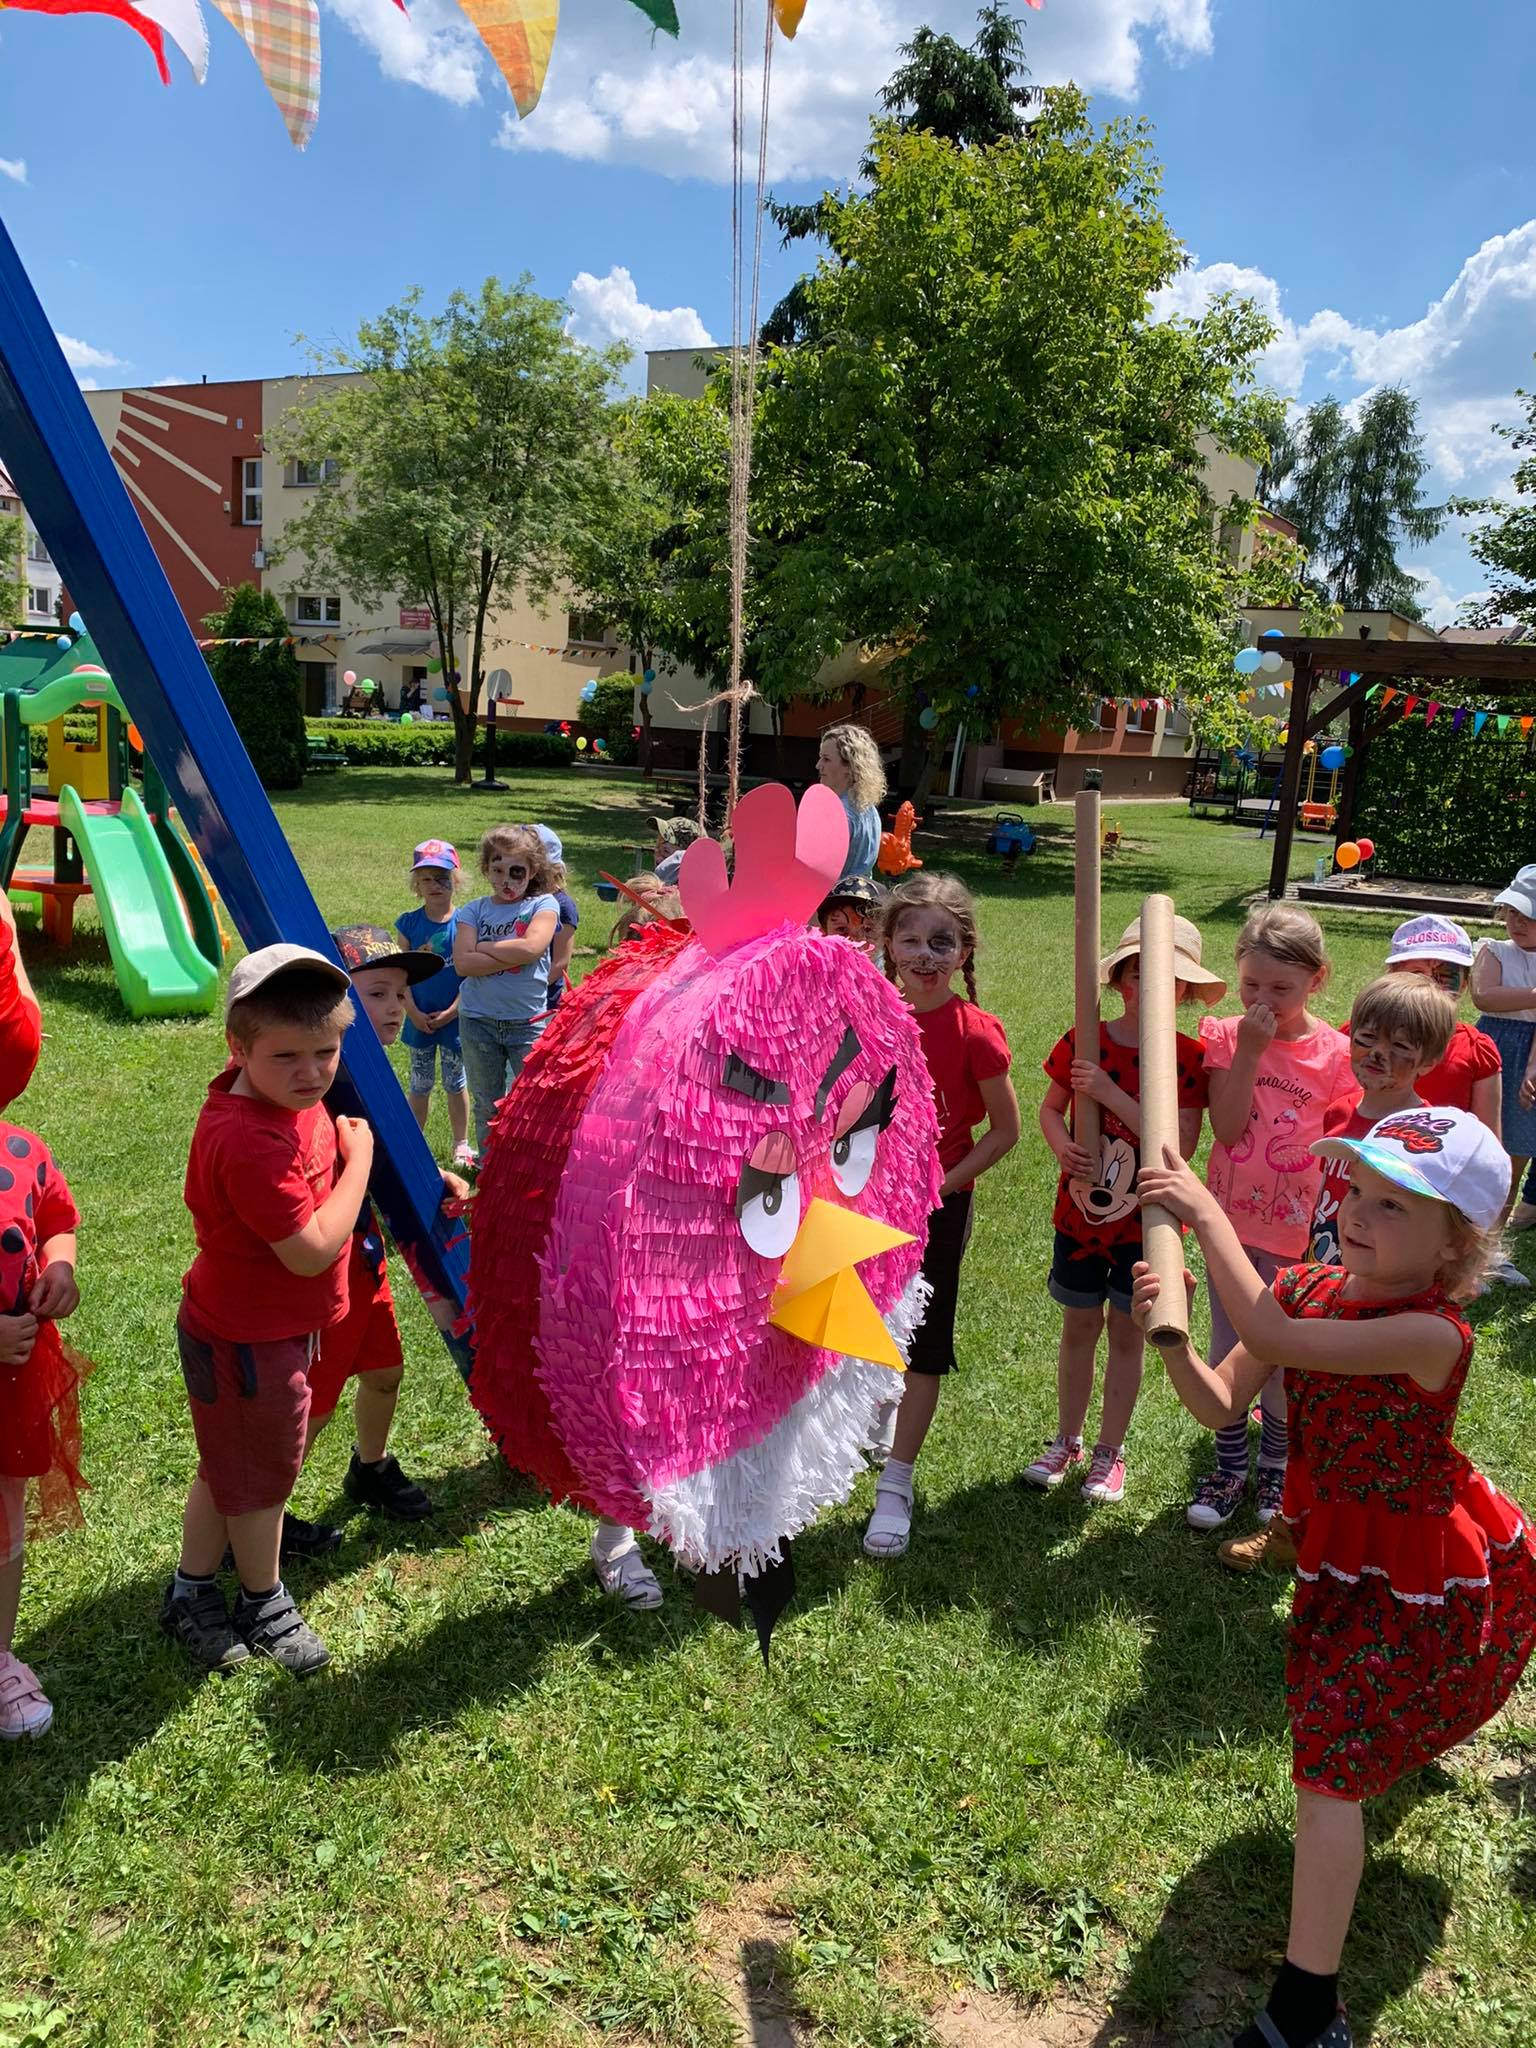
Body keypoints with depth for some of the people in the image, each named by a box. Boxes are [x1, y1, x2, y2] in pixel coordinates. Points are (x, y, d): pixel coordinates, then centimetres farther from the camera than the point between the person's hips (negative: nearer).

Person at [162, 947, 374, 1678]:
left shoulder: (284, 1098, -6)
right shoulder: (249, 1141, -35)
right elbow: (312, 1249, -32)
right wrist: (358, 1156, -24)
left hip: (262, 1323, 9)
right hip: (249, 1341, -9)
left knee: (231, 1469, 25)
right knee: (261, 1477, 15)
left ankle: (191, 1596, 44)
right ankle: (266, 1609, 38)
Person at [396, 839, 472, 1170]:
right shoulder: (409, 922, -3)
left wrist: (451, 1012, -13)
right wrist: (413, 1012, -10)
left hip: (454, 1017, -2)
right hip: (419, 1018, 2)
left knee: (455, 1082, 12)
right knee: (419, 1084, 13)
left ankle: (461, 1144, 25)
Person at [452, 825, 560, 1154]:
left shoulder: (543, 904, -1)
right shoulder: (474, 910, 4)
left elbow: (531, 947, -21)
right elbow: (463, 962, -11)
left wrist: (483, 946, -9)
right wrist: (512, 955, -16)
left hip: (528, 1021, -3)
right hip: (478, 1020, 3)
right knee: (487, 1108, 14)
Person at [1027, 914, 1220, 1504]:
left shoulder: (1188, 1056, -11)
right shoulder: (1082, 1042, -6)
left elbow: (1181, 1144, -20)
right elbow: (1049, 1108, 5)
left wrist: (1111, 1094, -27)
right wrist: (1063, 1146, -17)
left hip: (1145, 1220, -2)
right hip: (1080, 1211, 2)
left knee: (1127, 1333, 12)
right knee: (1078, 1326, 15)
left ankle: (1109, 1451, 29)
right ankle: (1066, 1440, 33)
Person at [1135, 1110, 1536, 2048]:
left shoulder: (1433, 1334, -35)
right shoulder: (1309, 1288, -14)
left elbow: (1273, 1340, -48)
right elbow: (1220, 1405, -19)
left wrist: (1207, 1214, -44)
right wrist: (1171, 1336, -38)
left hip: (1420, 1573, -7)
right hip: (1346, 1549, 7)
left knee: (1331, 1761, -8)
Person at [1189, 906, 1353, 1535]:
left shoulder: (1334, 1053, -10)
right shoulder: (1225, 1037, -7)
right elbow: (1226, 1129, -18)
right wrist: (1249, 1050, -24)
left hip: (1297, 1230, -1)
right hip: (1232, 1221, 2)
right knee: (1227, 1351, 12)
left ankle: (1277, 1470, 32)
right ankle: (1230, 1466, 30)